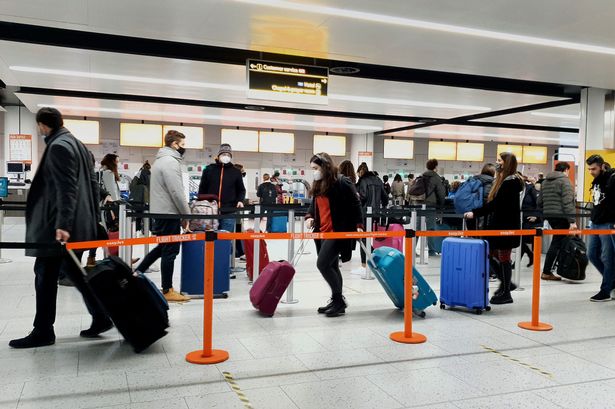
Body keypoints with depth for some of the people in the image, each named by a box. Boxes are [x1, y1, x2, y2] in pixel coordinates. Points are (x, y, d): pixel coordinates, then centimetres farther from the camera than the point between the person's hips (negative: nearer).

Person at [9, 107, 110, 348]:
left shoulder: (58, 147, -12)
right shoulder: (77, 145, 16)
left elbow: (66, 188, -21)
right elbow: (92, 183, 18)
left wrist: (62, 224, -26)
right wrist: (94, 218, 21)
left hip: (56, 225, -10)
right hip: (80, 223, 10)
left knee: (45, 274, -1)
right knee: (73, 270, 15)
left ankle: (43, 331, 7)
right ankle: (100, 317, 16)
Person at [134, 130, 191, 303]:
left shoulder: (161, 160, 17)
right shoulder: (171, 161, -16)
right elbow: (177, 192, -21)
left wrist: (182, 214, 18)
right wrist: (187, 215, -10)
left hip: (160, 212, 10)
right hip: (169, 213, -10)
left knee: (162, 247, 22)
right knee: (170, 251, -2)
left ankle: (138, 273, 24)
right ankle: (168, 291, 5)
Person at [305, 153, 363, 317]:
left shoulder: (342, 182, -13)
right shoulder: (318, 185, 11)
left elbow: (355, 204, -11)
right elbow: (314, 204, 19)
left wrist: (358, 225, -16)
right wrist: (309, 216, 0)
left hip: (337, 231, -8)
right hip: (322, 231, 8)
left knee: (322, 264, -13)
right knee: (332, 267, 13)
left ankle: (339, 299, 0)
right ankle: (337, 301, 24)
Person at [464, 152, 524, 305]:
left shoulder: (511, 182, -14)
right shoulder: (503, 180, 15)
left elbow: (495, 204, -21)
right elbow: (493, 202, 14)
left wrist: (475, 213, -23)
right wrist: (475, 212, 4)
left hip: (506, 227, -9)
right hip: (498, 225, 9)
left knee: (503, 258, -1)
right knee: (492, 255, 13)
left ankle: (506, 294, 10)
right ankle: (506, 283, 28)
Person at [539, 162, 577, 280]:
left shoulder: (545, 181, 15)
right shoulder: (564, 180, -7)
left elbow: (539, 202, 15)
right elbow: (568, 202, -16)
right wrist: (572, 221, -18)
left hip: (549, 215, 7)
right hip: (561, 216, -7)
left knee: (559, 240, 18)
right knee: (556, 243, -3)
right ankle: (546, 272, -2)